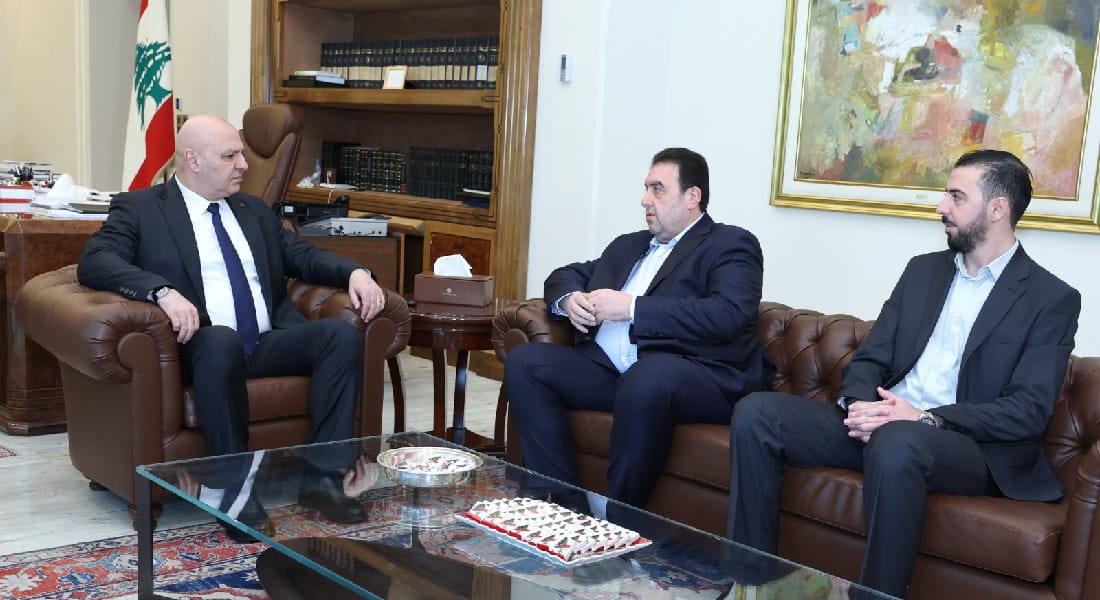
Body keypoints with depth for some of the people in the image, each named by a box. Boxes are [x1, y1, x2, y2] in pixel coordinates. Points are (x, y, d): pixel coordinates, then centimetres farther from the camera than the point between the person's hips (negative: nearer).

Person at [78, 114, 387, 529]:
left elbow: (301, 255, 22)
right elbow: (94, 262, -8)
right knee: (224, 340, -39)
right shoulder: (139, 209, 7)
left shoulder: (254, 210, 24)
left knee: (342, 333, -21)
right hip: (207, 347, -5)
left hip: (270, 343, 5)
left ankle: (324, 478, -21)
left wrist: (353, 272, 0)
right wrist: (162, 290, -27)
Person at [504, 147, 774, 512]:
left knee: (648, 379, -39)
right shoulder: (629, 245, 27)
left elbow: (728, 315, -13)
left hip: (698, 378, -7)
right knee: (524, 362, -12)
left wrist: (632, 307, -13)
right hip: (608, 368, 7)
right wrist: (568, 299, 5)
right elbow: (565, 275, 32)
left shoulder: (730, 245, 5)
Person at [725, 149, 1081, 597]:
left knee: (897, 442, -41)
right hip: (880, 422, 5)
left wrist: (929, 418, -21)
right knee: (756, 412, -16)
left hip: (969, 444, -5)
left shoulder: (1053, 300, 1)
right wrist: (860, 404, -11)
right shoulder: (923, 269, 17)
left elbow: (1030, 410, -9)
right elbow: (869, 358, 12)